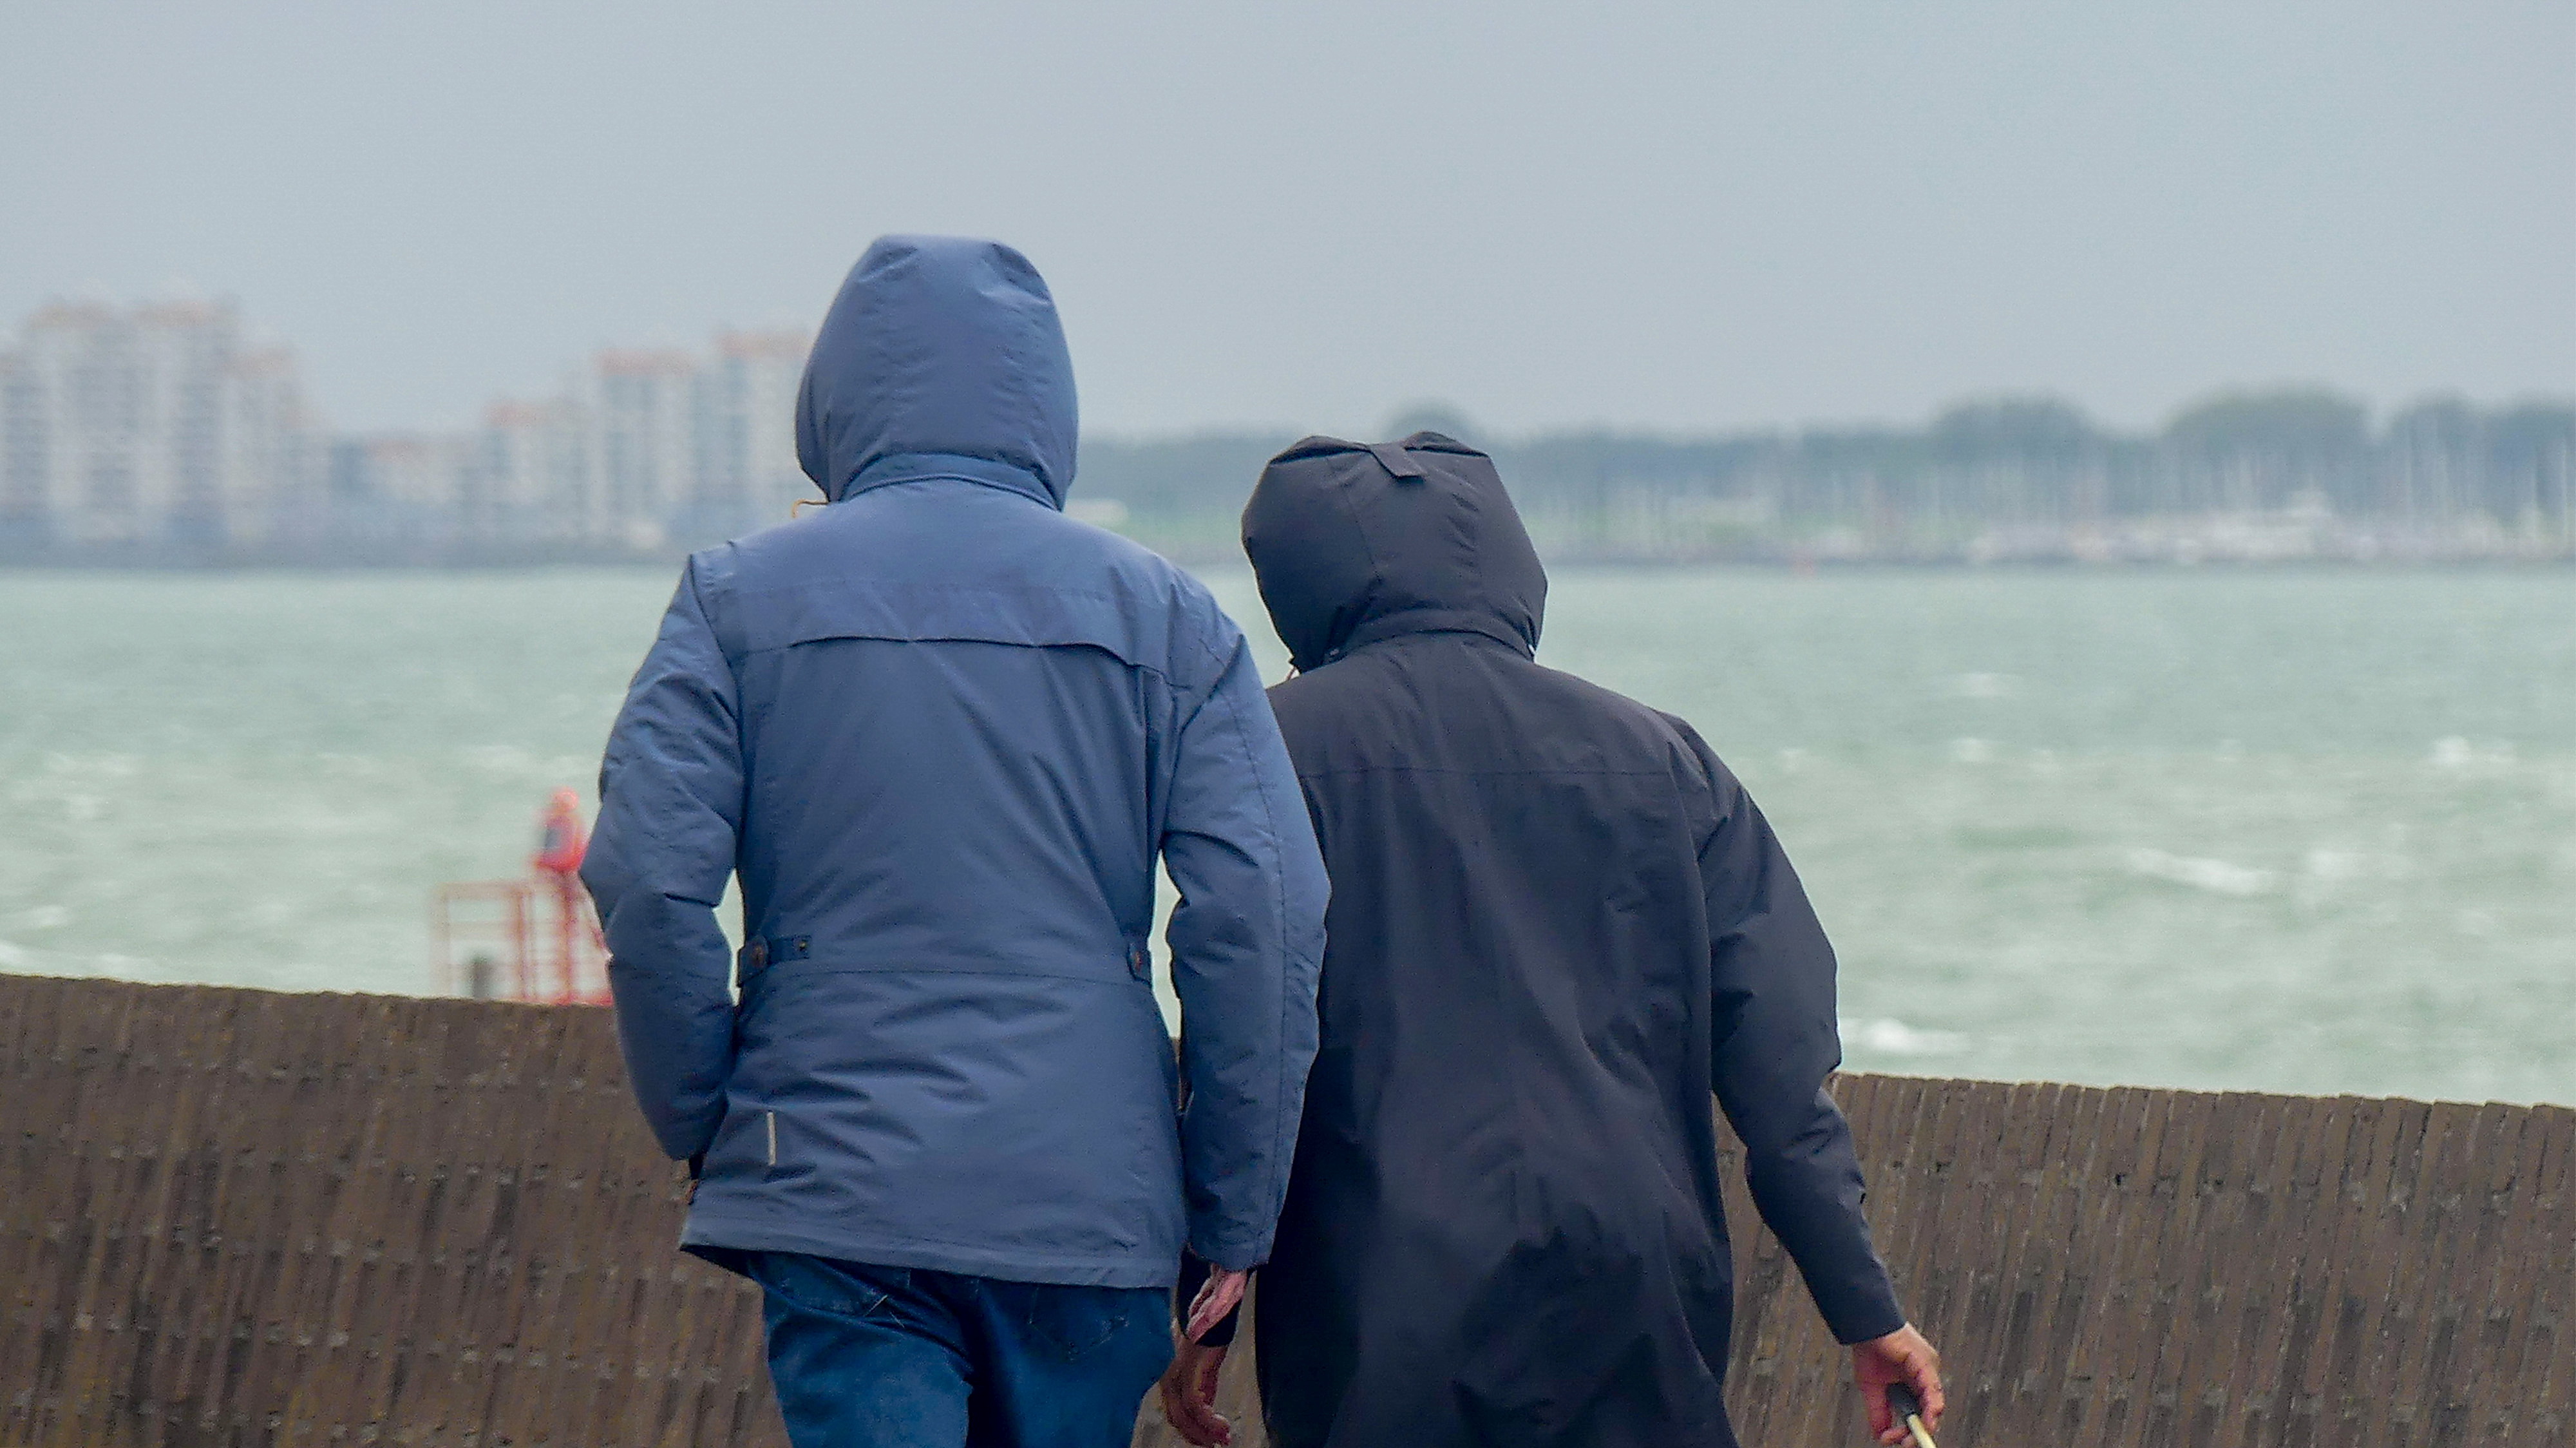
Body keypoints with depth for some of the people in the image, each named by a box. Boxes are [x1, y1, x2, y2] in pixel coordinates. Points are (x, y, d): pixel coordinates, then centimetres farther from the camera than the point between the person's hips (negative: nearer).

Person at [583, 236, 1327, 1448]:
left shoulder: (738, 598, 4)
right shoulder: (1163, 616, 6)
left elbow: (647, 883, -6)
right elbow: (1264, 912, -1)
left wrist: (703, 1133, 8)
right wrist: (1231, 1233, 4)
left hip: (838, 1200, -2)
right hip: (1093, 1201, 2)